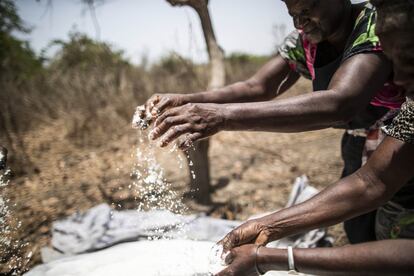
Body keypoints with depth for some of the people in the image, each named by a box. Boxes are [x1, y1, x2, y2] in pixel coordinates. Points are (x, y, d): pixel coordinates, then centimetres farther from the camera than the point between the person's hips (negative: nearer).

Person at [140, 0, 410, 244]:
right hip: (358, 169, 5)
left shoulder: (381, 28, -27)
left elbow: (339, 104, -44)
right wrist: (186, 101, -27)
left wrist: (224, 116, -53)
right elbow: (257, 87, -10)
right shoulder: (304, 41, -5)